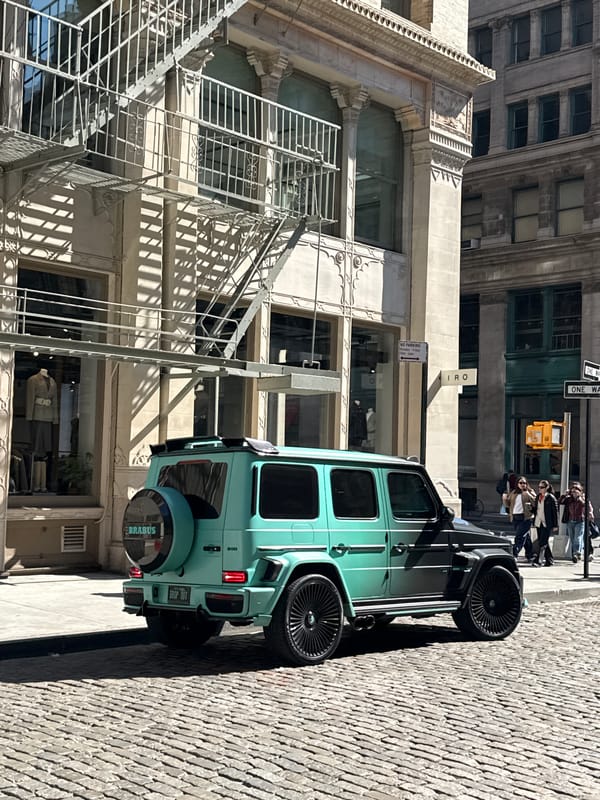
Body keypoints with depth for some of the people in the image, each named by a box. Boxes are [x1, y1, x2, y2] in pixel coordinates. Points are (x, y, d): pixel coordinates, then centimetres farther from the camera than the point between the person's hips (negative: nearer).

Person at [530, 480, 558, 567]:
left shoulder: (551, 498, -6)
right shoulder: (537, 497, 12)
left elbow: (555, 512, -6)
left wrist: (555, 525, -8)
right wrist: (531, 508, -5)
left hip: (547, 524, -7)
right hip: (538, 523, 7)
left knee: (542, 543, -11)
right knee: (544, 542, 12)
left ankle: (537, 560, -15)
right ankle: (549, 559, 22)